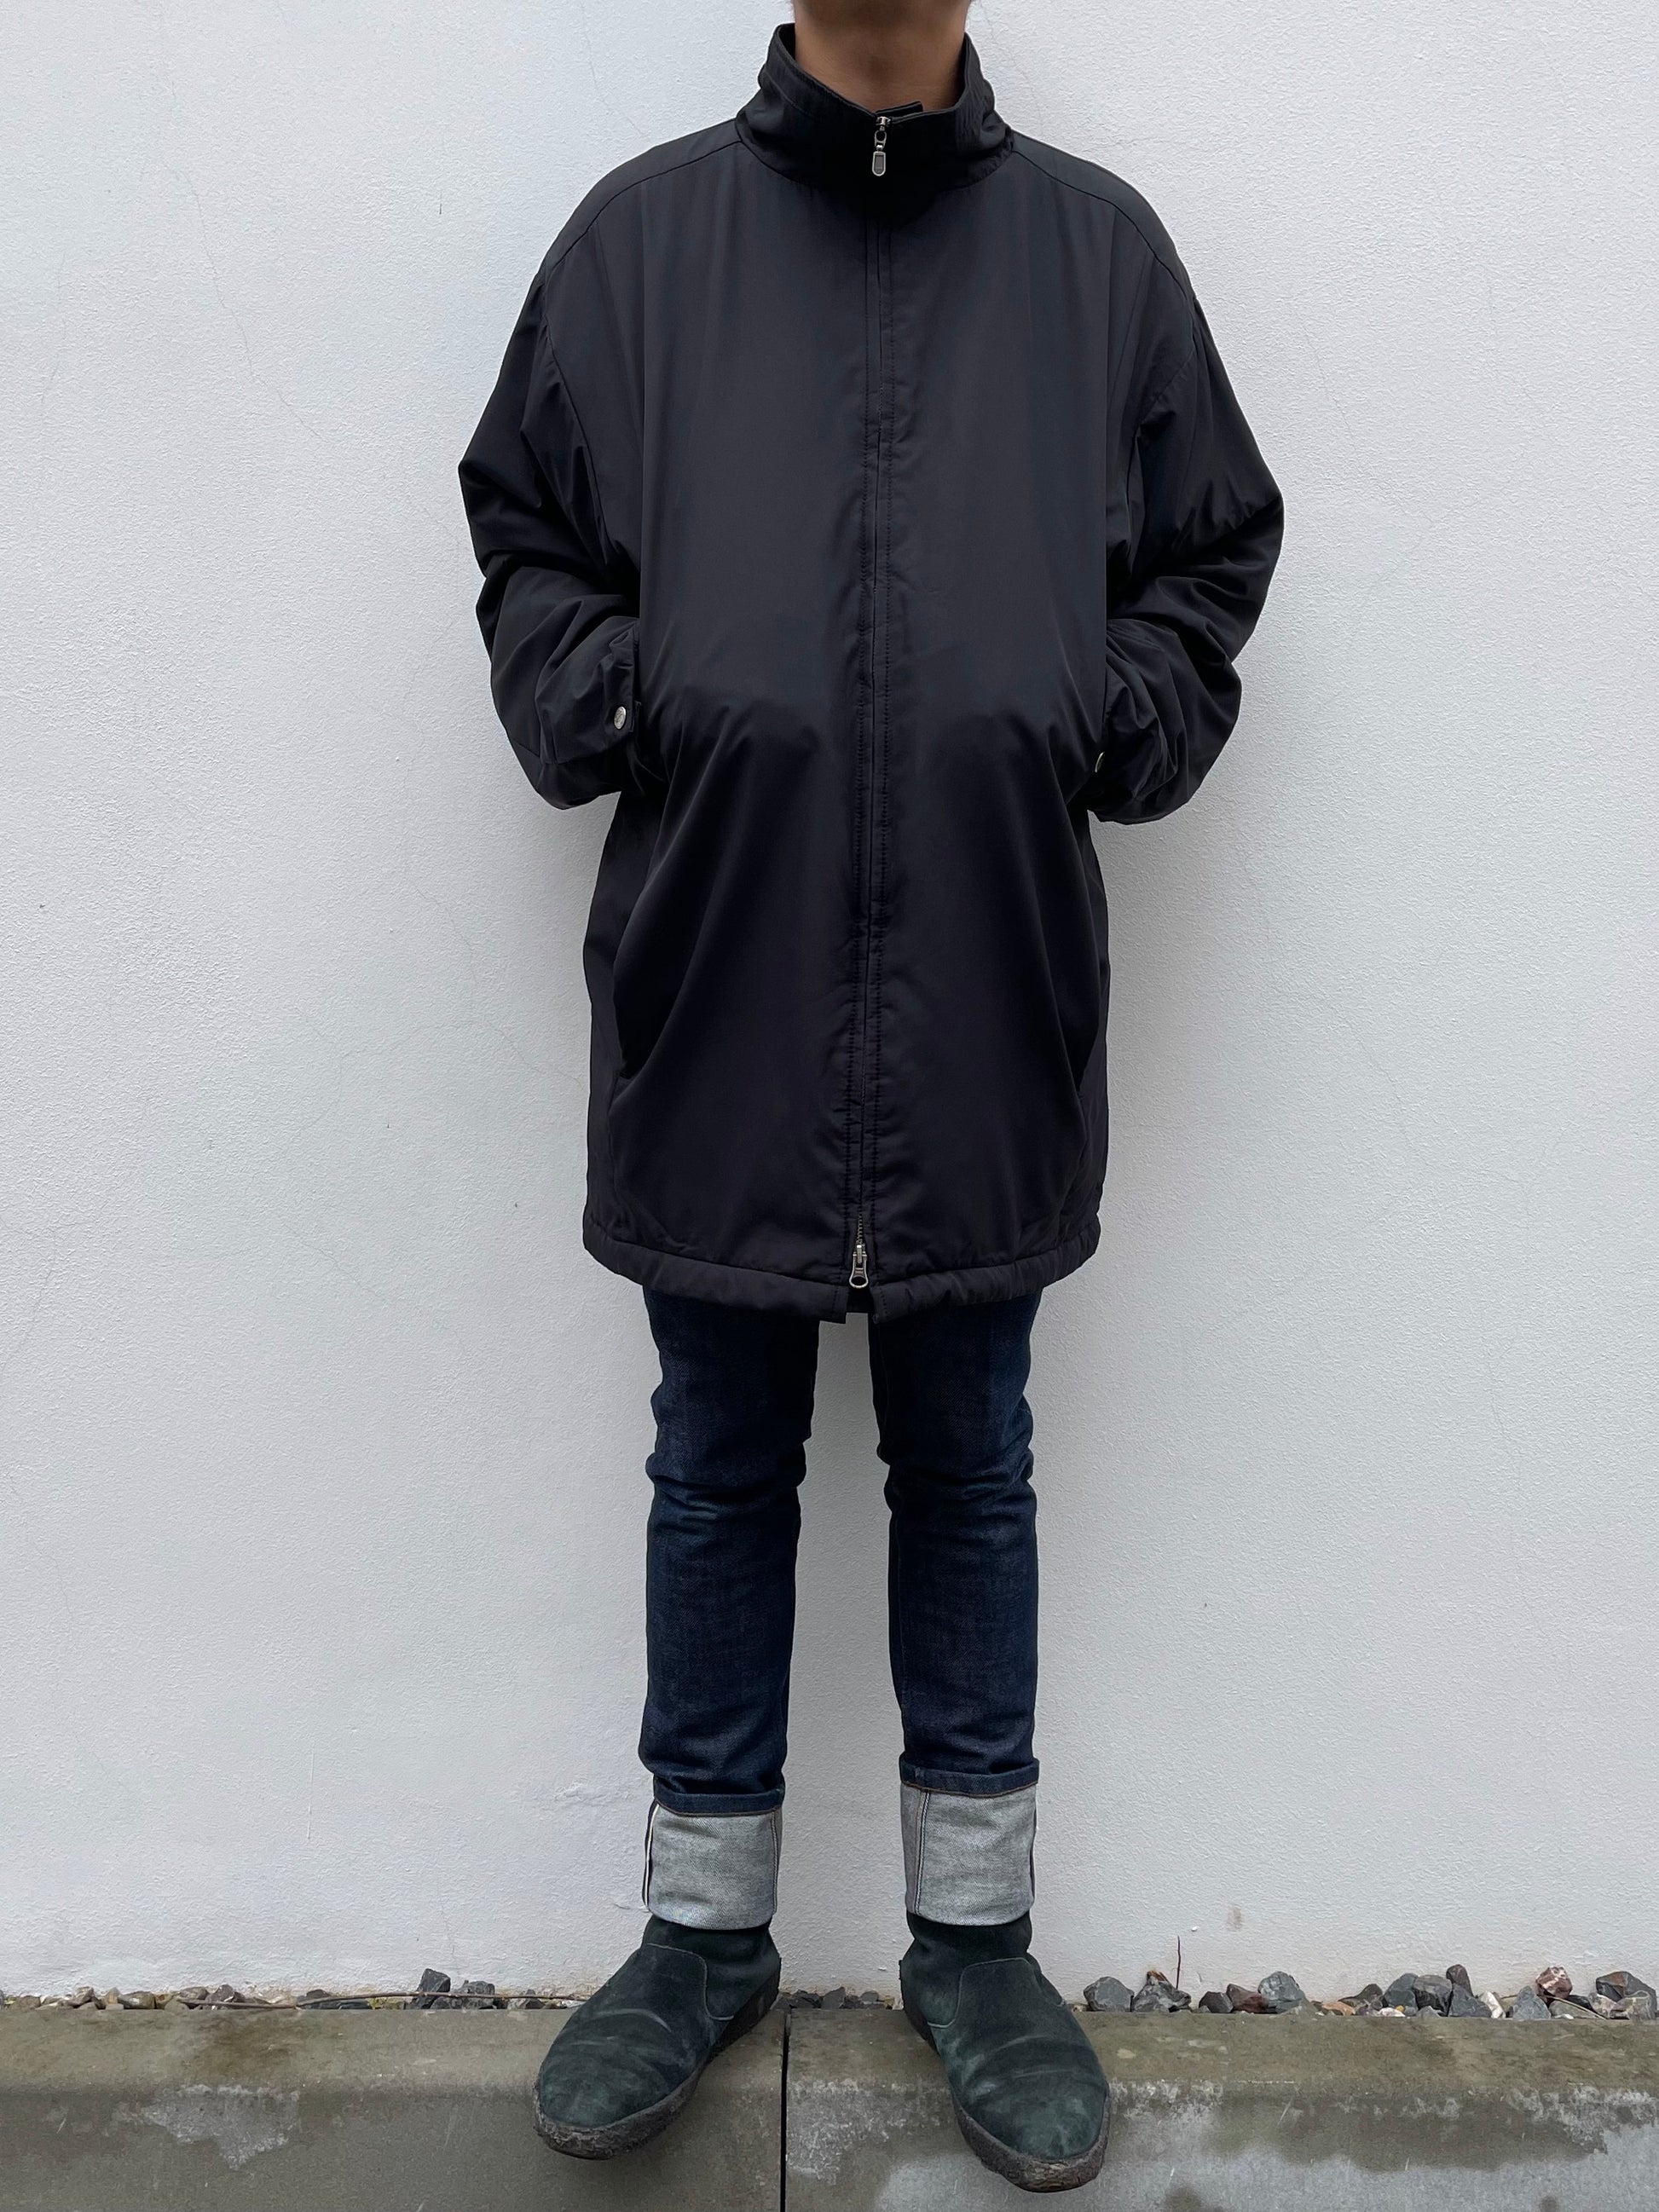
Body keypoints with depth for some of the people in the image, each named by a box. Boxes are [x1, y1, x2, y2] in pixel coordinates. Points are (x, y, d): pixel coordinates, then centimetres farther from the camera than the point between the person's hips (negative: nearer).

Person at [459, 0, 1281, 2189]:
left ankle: (975, 1936, 31)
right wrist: (614, 700, -5)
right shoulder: (642, 230, 9)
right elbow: (526, 533, 13)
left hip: (992, 994, 1)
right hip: (713, 984, 0)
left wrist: (1113, 721, -3)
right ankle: (706, 1928, 31)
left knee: (968, 1469, 13)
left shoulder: (1100, 244, 10)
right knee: (720, 1473, 12)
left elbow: (1214, 552, 14)